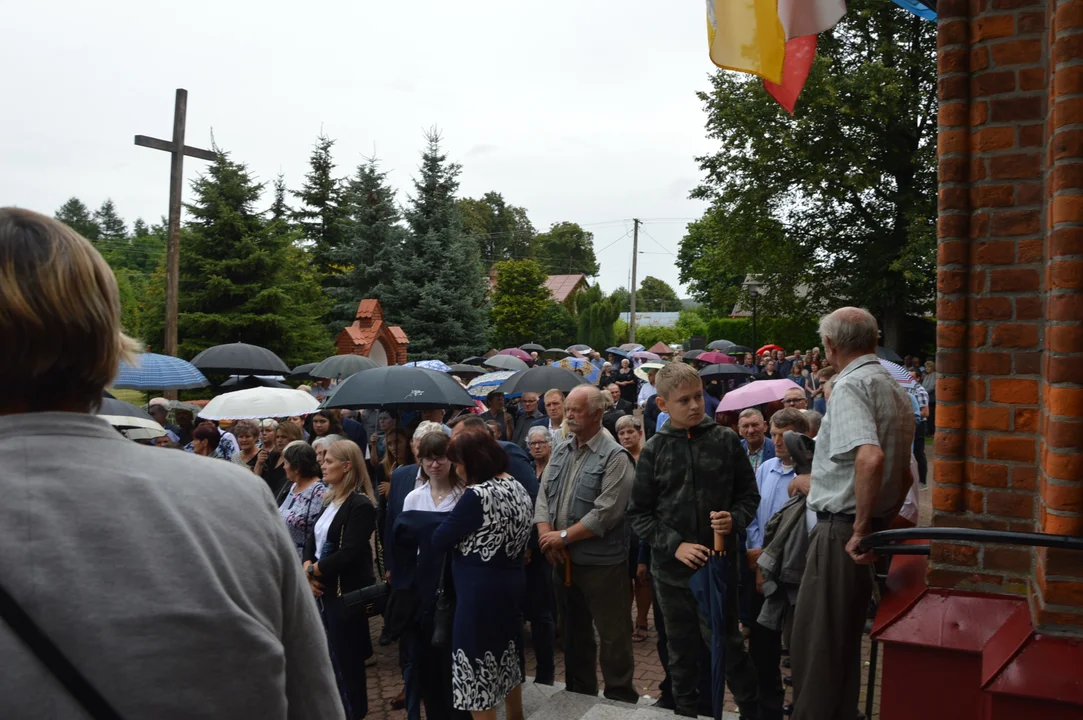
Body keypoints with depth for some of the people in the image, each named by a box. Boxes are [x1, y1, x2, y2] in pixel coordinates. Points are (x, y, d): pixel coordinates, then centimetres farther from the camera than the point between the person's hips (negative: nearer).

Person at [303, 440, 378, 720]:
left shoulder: (360, 505, -16)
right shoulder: (330, 499, 13)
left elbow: (349, 554, -23)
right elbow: (312, 537, 10)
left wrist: (314, 570, -12)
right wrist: (308, 568, -8)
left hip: (346, 593, -8)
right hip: (323, 590, 9)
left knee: (345, 660, 3)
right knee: (328, 657, 17)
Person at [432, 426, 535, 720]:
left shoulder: (477, 495, -21)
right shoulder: (519, 488, 5)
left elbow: (439, 542, -16)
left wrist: (456, 525, 2)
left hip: (480, 590, -9)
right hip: (512, 581, 9)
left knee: (477, 671, 2)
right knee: (506, 657, 24)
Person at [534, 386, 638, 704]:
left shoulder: (615, 457, -13)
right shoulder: (560, 451, 8)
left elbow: (606, 513, -20)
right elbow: (544, 495, 5)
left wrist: (563, 537, -17)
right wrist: (547, 537, -11)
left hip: (601, 563, -7)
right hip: (563, 560, 7)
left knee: (613, 637, 4)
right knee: (574, 632, 20)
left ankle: (620, 699, 21)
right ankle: (579, 696, 36)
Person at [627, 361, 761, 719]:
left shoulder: (726, 440, -3)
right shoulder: (654, 450, -2)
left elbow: (749, 495, 5)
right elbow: (638, 513, 1)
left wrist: (735, 519, -15)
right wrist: (675, 545, -11)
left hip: (719, 565, -1)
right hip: (672, 569, 1)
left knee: (729, 646, 6)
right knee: (682, 654, 14)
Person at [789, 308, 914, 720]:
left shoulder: (850, 386, -15)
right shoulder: (895, 388, 15)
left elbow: (870, 457, -32)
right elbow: (904, 473, 21)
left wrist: (860, 528, -23)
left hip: (841, 529, -10)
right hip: (873, 527, 10)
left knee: (814, 641, -2)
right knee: (846, 636, 20)